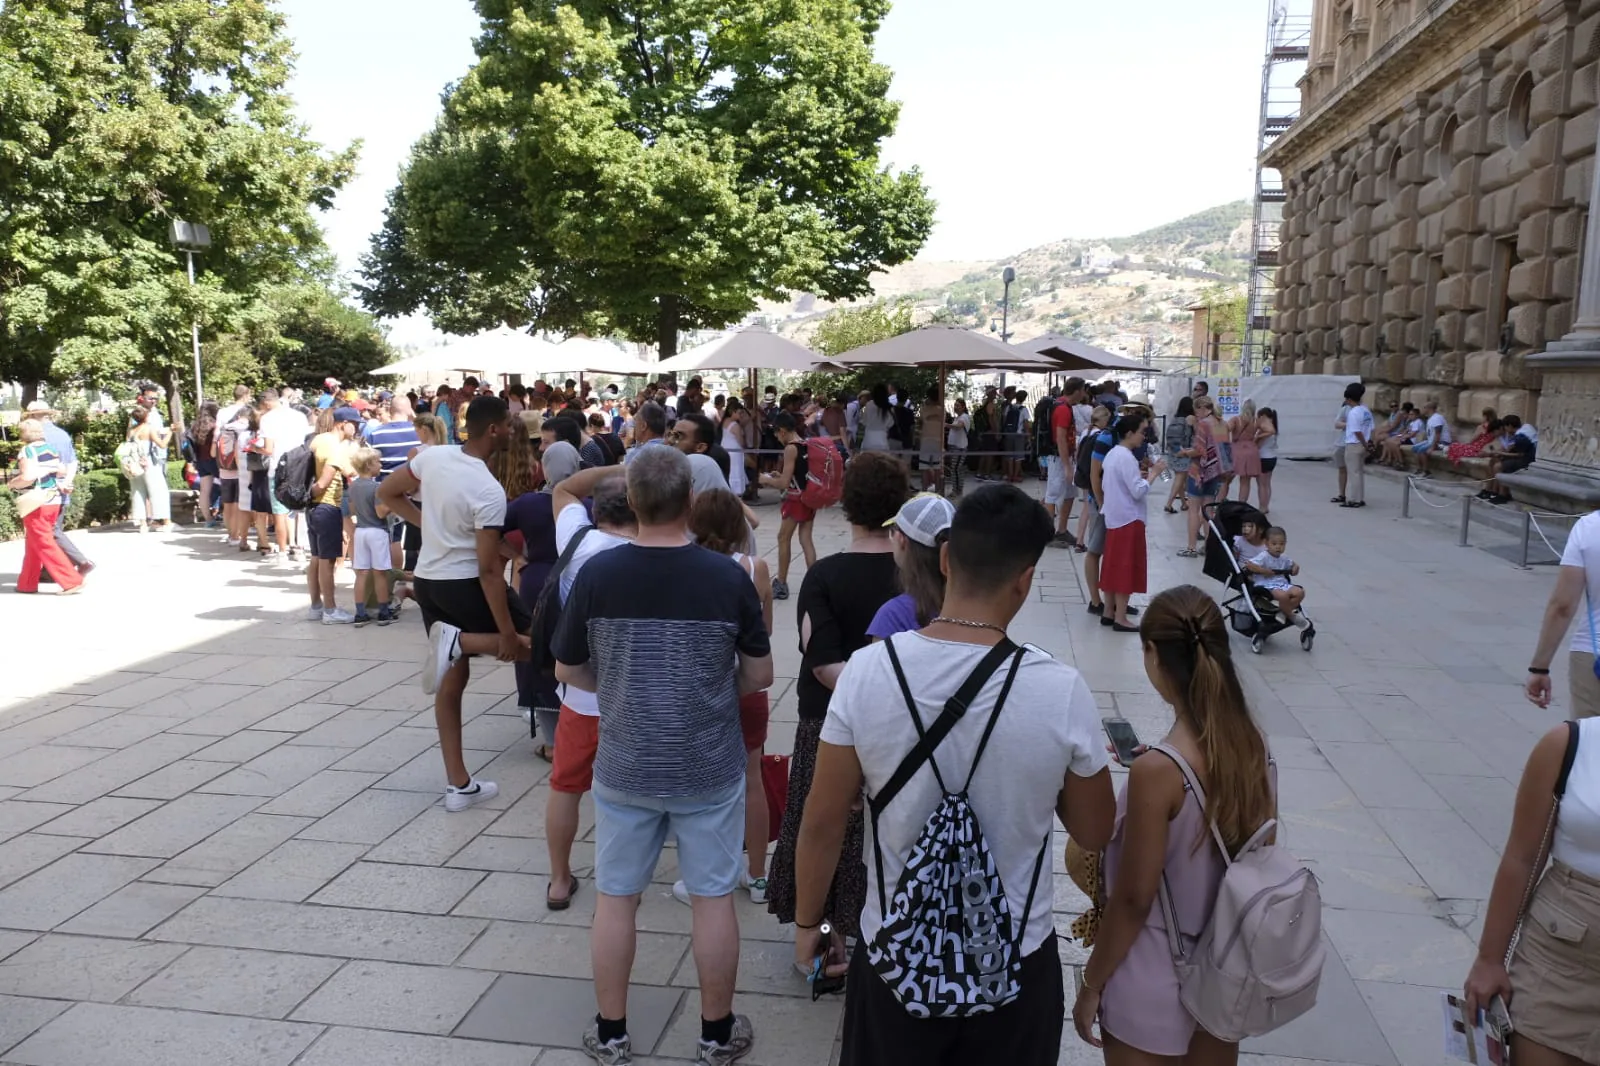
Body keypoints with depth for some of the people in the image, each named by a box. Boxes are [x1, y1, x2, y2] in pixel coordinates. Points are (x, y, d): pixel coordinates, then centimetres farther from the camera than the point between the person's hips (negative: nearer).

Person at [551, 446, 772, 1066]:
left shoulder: (597, 573, -12)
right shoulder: (728, 577, -14)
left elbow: (567, 671, 0)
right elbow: (759, 675, -4)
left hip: (623, 766, 1)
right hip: (709, 768, -1)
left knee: (615, 898, 16)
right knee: (713, 898, 14)